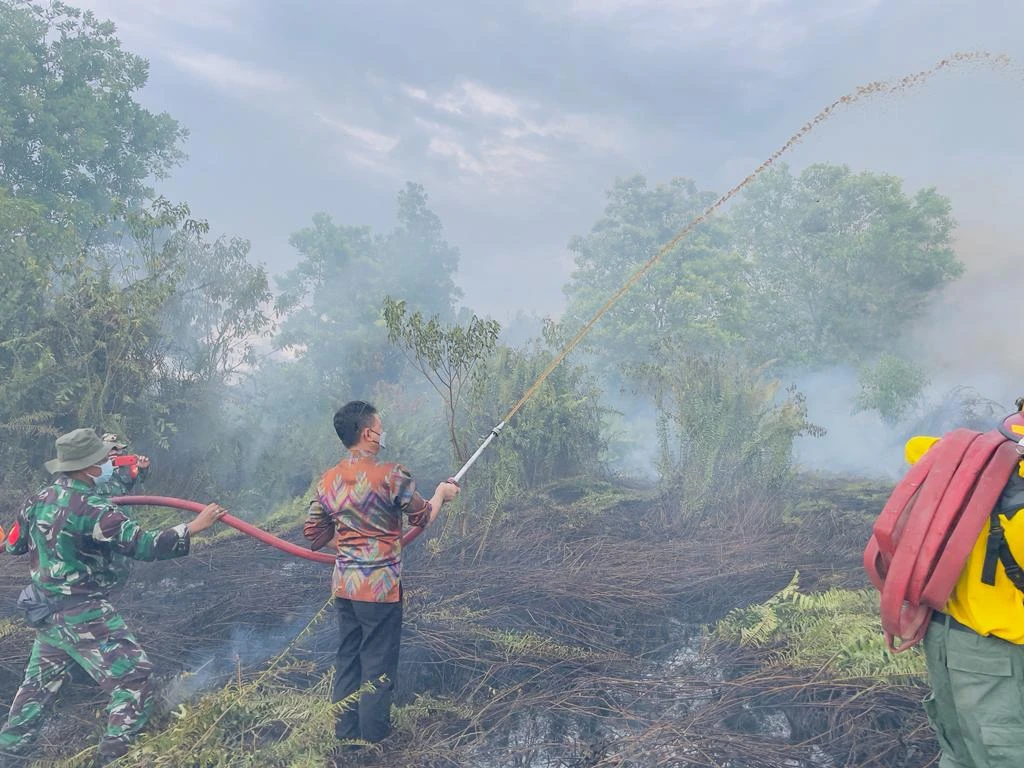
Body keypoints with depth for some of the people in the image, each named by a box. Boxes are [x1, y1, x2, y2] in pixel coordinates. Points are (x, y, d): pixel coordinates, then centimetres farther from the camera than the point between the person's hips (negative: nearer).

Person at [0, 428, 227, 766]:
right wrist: (194, 526, -25)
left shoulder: (40, 499, 2)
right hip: (83, 615, -9)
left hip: (47, 612, 9)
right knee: (134, 680, -2)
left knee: (39, 685, 25)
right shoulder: (92, 509, -23)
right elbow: (143, 545, -28)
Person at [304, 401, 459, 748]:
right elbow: (423, 517, -4)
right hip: (380, 586, -6)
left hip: (344, 585, 6)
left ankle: (345, 733, 29)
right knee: (378, 665, 6)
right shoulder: (391, 475, -16)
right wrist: (441, 493, 14)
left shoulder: (328, 480, 3)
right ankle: (373, 739, 17)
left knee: (347, 659, 18)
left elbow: (313, 531, 11)